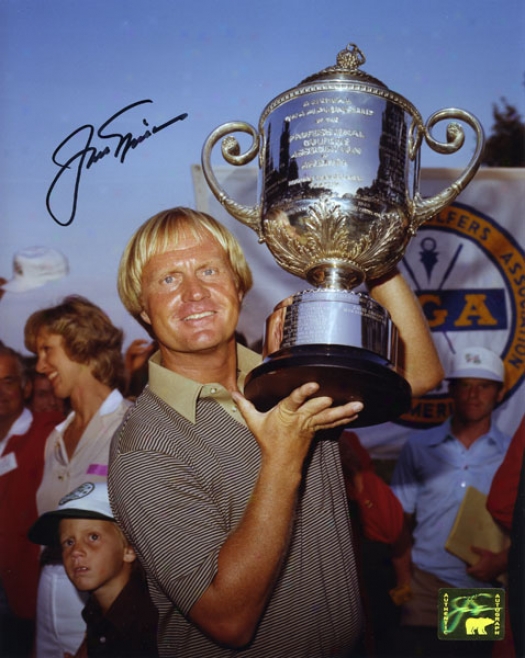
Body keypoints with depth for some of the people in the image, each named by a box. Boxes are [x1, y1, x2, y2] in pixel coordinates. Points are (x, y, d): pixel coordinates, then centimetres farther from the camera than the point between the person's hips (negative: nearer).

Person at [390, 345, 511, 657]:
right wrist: (404, 580, -1)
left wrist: (503, 561, -15)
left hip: (489, 592, 0)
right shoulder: (419, 445, 3)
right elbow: (400, 518, 6)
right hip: (426, 585, 0)